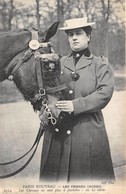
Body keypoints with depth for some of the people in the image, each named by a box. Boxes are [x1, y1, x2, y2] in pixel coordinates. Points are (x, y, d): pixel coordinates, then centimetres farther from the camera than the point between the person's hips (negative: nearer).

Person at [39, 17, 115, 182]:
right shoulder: (59, 63, 12)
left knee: (88, 174, 5)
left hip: (88, 131, -3)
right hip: (56, 131, 3)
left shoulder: (100, 64, 2)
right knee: (54, 174, 10)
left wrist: (76, 105, -21)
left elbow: (105, 93, -11)